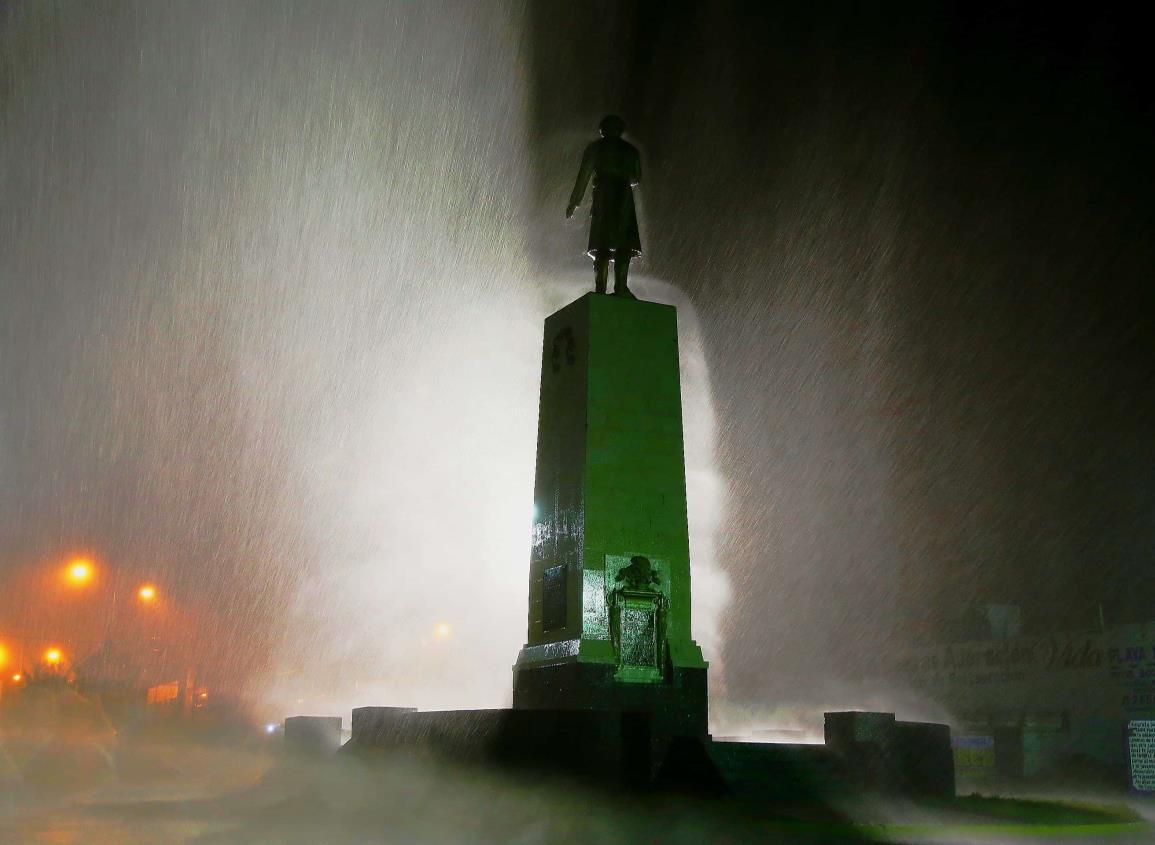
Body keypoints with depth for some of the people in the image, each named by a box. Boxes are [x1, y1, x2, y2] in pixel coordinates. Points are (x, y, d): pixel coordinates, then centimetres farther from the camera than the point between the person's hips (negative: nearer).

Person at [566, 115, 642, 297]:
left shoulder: (595, 148, 13)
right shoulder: (630, 149, 14)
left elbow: (583, 176, 7)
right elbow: (636, 178, 14)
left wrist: (574, 202, 9)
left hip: (602, 198, 1)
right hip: (623, 198, -1)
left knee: (602, 247, -2)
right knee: (624, 244, -8)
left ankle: (600, 289, -15)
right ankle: (620, 286, -25)